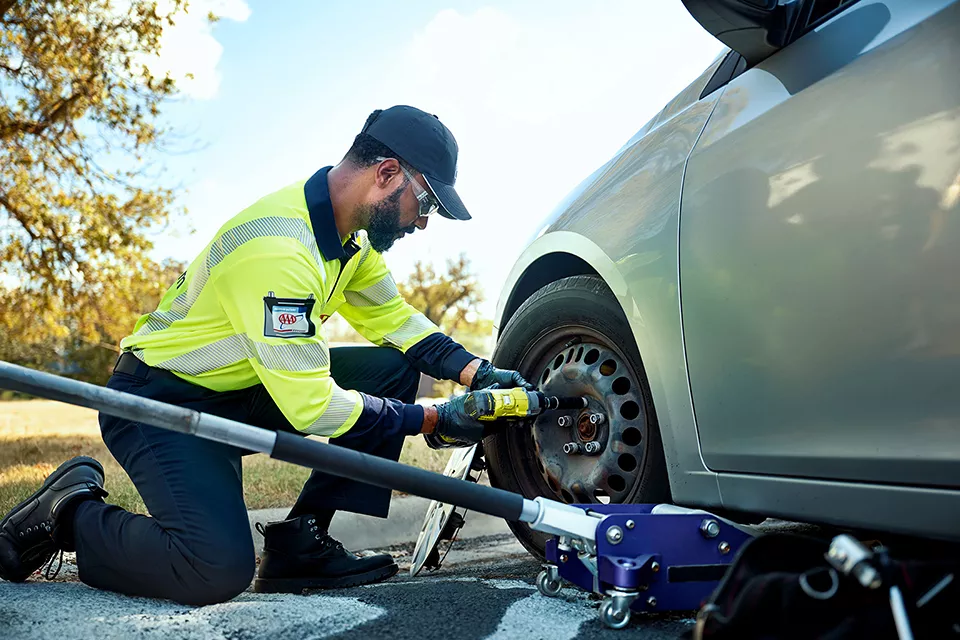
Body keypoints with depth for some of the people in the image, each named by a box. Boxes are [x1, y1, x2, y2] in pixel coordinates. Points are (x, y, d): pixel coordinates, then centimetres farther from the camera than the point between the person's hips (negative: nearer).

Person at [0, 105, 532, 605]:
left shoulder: (349, 233, -1)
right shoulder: (278, 247, -30)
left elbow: (393, 317, 7)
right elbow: (312, 407, -30)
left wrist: (477, 371, -7)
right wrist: (433, 421, -22)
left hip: (244, 392, 9)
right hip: (159, 403, -9)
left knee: (393, 369, -4)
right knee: (219, 569, -27)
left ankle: (299, 542, -2)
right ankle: (68, 512, 2)